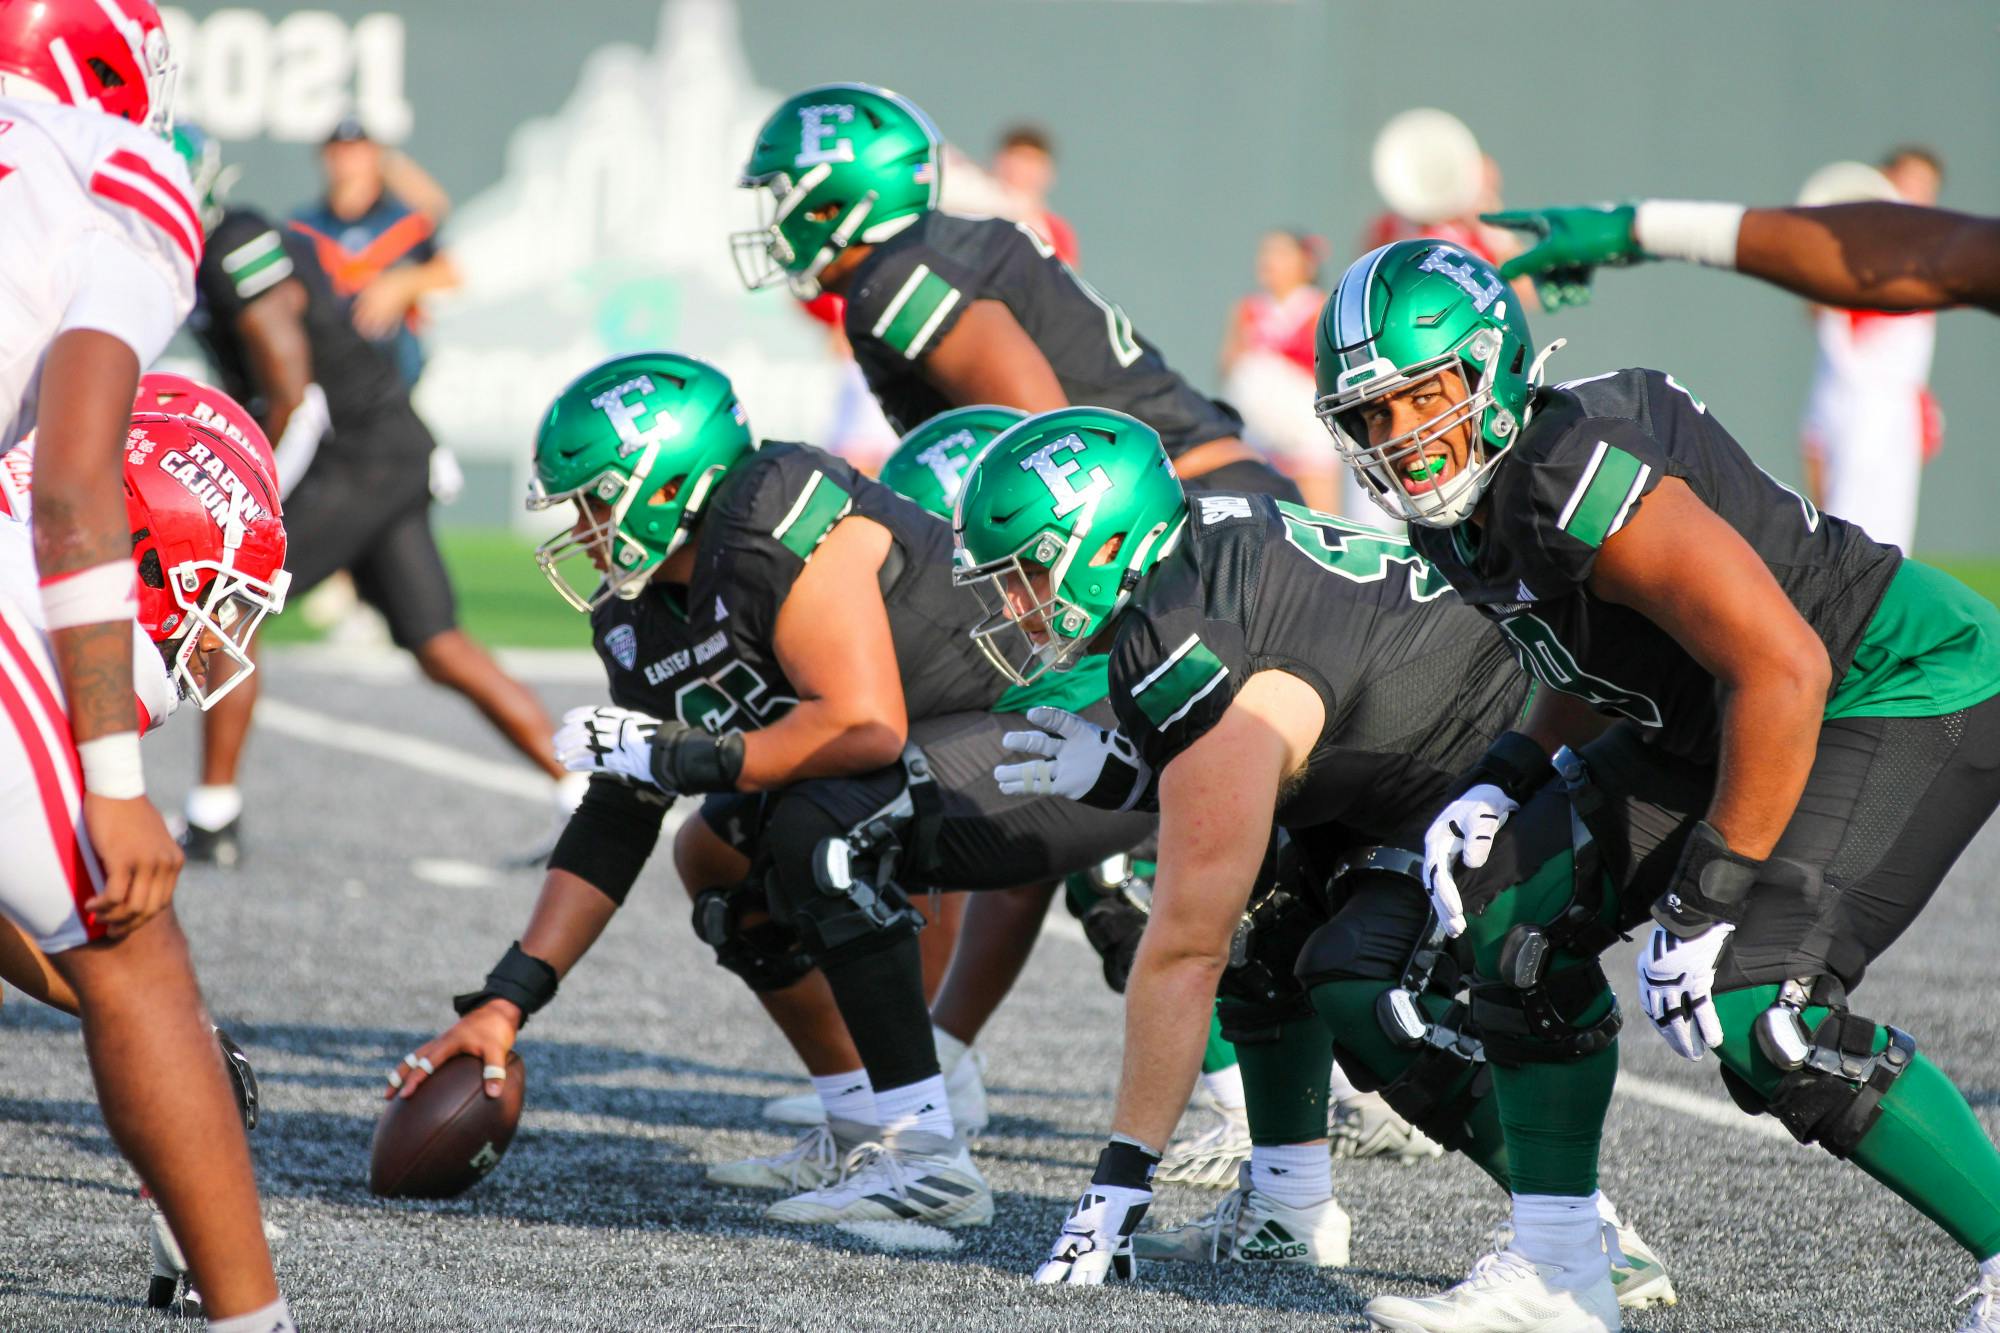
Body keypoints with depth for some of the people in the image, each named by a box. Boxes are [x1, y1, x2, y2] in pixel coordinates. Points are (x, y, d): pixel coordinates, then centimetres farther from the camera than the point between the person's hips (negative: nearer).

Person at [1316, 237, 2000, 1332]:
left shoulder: (1578, 477, -29)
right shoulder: (1462, 505, 1)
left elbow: (1784, 670, -32)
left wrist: (1706, 901, -28)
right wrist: (1509, 778, 3)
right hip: (1731, 714, 10)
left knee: (1757, 1010, -25)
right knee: (1519, 902, 4)